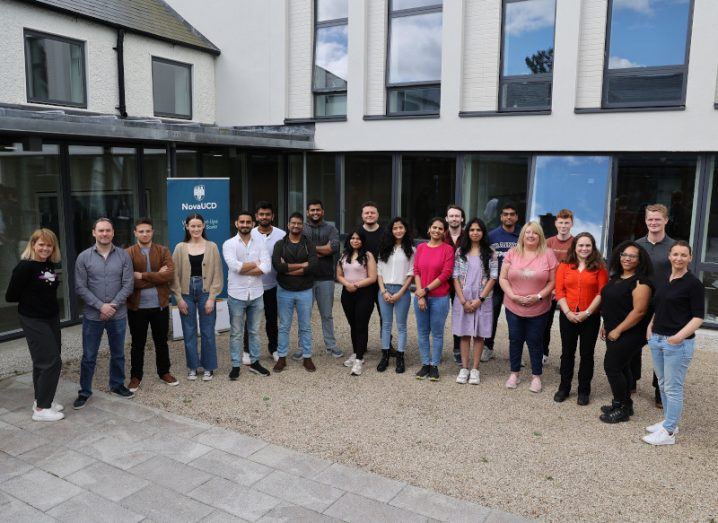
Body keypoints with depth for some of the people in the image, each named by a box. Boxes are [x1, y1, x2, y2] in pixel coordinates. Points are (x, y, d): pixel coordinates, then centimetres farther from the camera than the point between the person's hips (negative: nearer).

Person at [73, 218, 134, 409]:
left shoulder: (123, 256, -2)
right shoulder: (84, 257, -3)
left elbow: (128, 285, -4)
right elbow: (80, 288, -6)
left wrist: (112, 306, -13)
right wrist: (101, 306, -14)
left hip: (118, 315, 1)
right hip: (92, 315, -1)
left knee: (118, 354, 14)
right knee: (89, 356, 7)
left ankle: (117, 385, 31)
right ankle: (84, 392, 21)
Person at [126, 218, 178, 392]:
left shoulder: (163, 251, 1)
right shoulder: (128, 253, -5)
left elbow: (170, 275, -14)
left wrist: (143, 276, -18)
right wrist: (157, 276, -16)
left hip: (160, 305, 2)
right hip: (137, 306, -1)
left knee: (161, 341, 15)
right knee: (138, 343, 11)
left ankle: (164, 372, 31)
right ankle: (136, 376, 26)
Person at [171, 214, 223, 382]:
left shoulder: (212, 247, 0)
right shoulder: (180, 248, 3)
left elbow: (217, 274, -1)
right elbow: (175, 274, 3)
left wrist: (212, 297, -7)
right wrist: (179, 298, -4)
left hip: (206, 292, -1)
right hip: (186, 293, 1)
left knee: (207, 332, 4)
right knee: (189, 332, 8)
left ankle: (208, 367, 17)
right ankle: (192, 366, 22)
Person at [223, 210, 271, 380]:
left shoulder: (259, 243, 2)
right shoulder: (229, 244, -5)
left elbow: (266, 267, -11)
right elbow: (234, 266, -21)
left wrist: (243, 269, -16)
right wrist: (255, 264, -10)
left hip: (256, 294, 3)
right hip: (237, 295, -3)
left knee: (254, 331, 14)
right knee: (236, 332, 7)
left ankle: (254, 362, 27)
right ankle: (236, 365, 18)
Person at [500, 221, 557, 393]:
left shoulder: (548, 254, -4)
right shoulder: (512, 253, -1)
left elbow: (553, 281, -3)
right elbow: (503, 278, 0)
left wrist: (538, 296, -16)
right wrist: (513, 296, -13)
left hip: (538, 309, -2)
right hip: (513, 307, 2)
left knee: (535, 342, 9)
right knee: (515, 340, 13)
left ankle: (536, 376, 24)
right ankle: (514, 373, 28)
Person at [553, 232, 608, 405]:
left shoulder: (599, 267, 0)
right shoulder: (564, 266, 4)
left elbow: (601, 293, -6)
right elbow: (559, 291, -2)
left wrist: (587, 312, -14)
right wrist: (568, 312, -13)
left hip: (590, 317, -1)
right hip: (568, 316, 1)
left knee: (587, 354, 8)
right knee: (567, 352, 11)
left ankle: (584, 390, 20)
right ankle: (564, 387, 23)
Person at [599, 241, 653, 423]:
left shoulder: (641, 282, -17)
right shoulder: (616, 277, 10)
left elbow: (639, 311, -21)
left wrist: (618, 330, -18)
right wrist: (606, 325, 14)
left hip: (629, 334, -8)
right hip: (614, 331, 8)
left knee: (612, 367, -6)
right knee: (621, 367, 16)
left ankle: (622, 409, 8)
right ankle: (624, 404, 28)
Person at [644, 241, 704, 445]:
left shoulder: (693, 283, -9)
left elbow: (698, 317, -11)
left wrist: (680, 336, -23)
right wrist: (650, 327, 9)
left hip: (678, 343, -7)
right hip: (656, 339, 7)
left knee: (673, 387, 0)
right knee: (663, 384, 16)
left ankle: (668, 432, 9)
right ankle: (669, 421, 30)